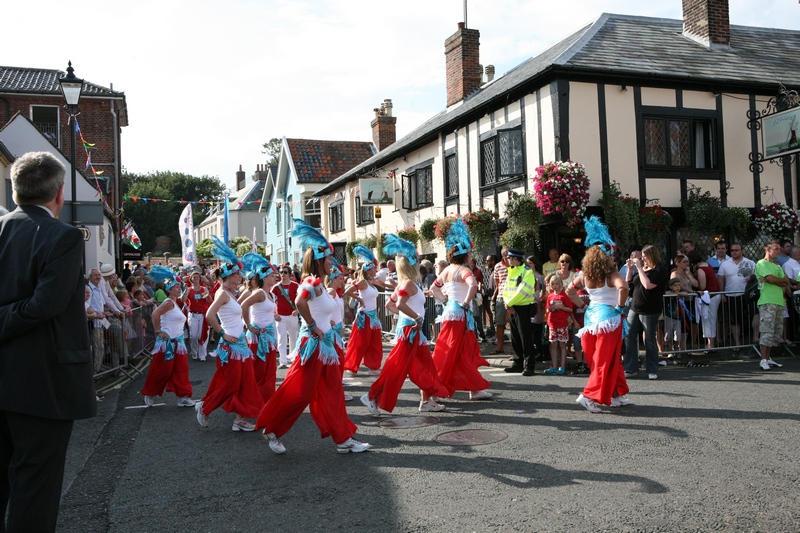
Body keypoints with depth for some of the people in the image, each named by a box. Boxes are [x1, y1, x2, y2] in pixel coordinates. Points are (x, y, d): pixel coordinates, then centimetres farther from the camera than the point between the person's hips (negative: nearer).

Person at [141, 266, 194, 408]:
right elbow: (155, 314, -26)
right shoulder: (169, 302, -13)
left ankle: (183, 397, 9)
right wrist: (158, 332, -21)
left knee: (181, 370, 6)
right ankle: (150, 395, 20)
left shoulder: (175, 303, 14)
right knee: (161, 370, 3)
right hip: (168, 342, -9)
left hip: (178, 342, 9)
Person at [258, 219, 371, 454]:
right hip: (313, 345, -10)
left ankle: (343, 439, 19)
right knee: (299, 393, 0)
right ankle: (272, 430, 18)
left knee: (333, 392, 12)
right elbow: (300, 302, -37)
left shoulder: (318, 283, 10)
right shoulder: (312, 282, -18)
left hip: (326, 344, 10)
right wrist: (312, 326, -25)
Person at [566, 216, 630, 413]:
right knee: (605, 360, -1)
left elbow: (569, 290, 14)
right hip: (608, 317, -7)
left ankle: (617, 395, 25)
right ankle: (589, 395, -8)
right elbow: (623, 287, -31)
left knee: (612, 359, 17)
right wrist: (620, 307, -18)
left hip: (591, 316, 7)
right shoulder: (611, 275, -13)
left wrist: (582, 305, 14)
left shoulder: (585, 276, 5)